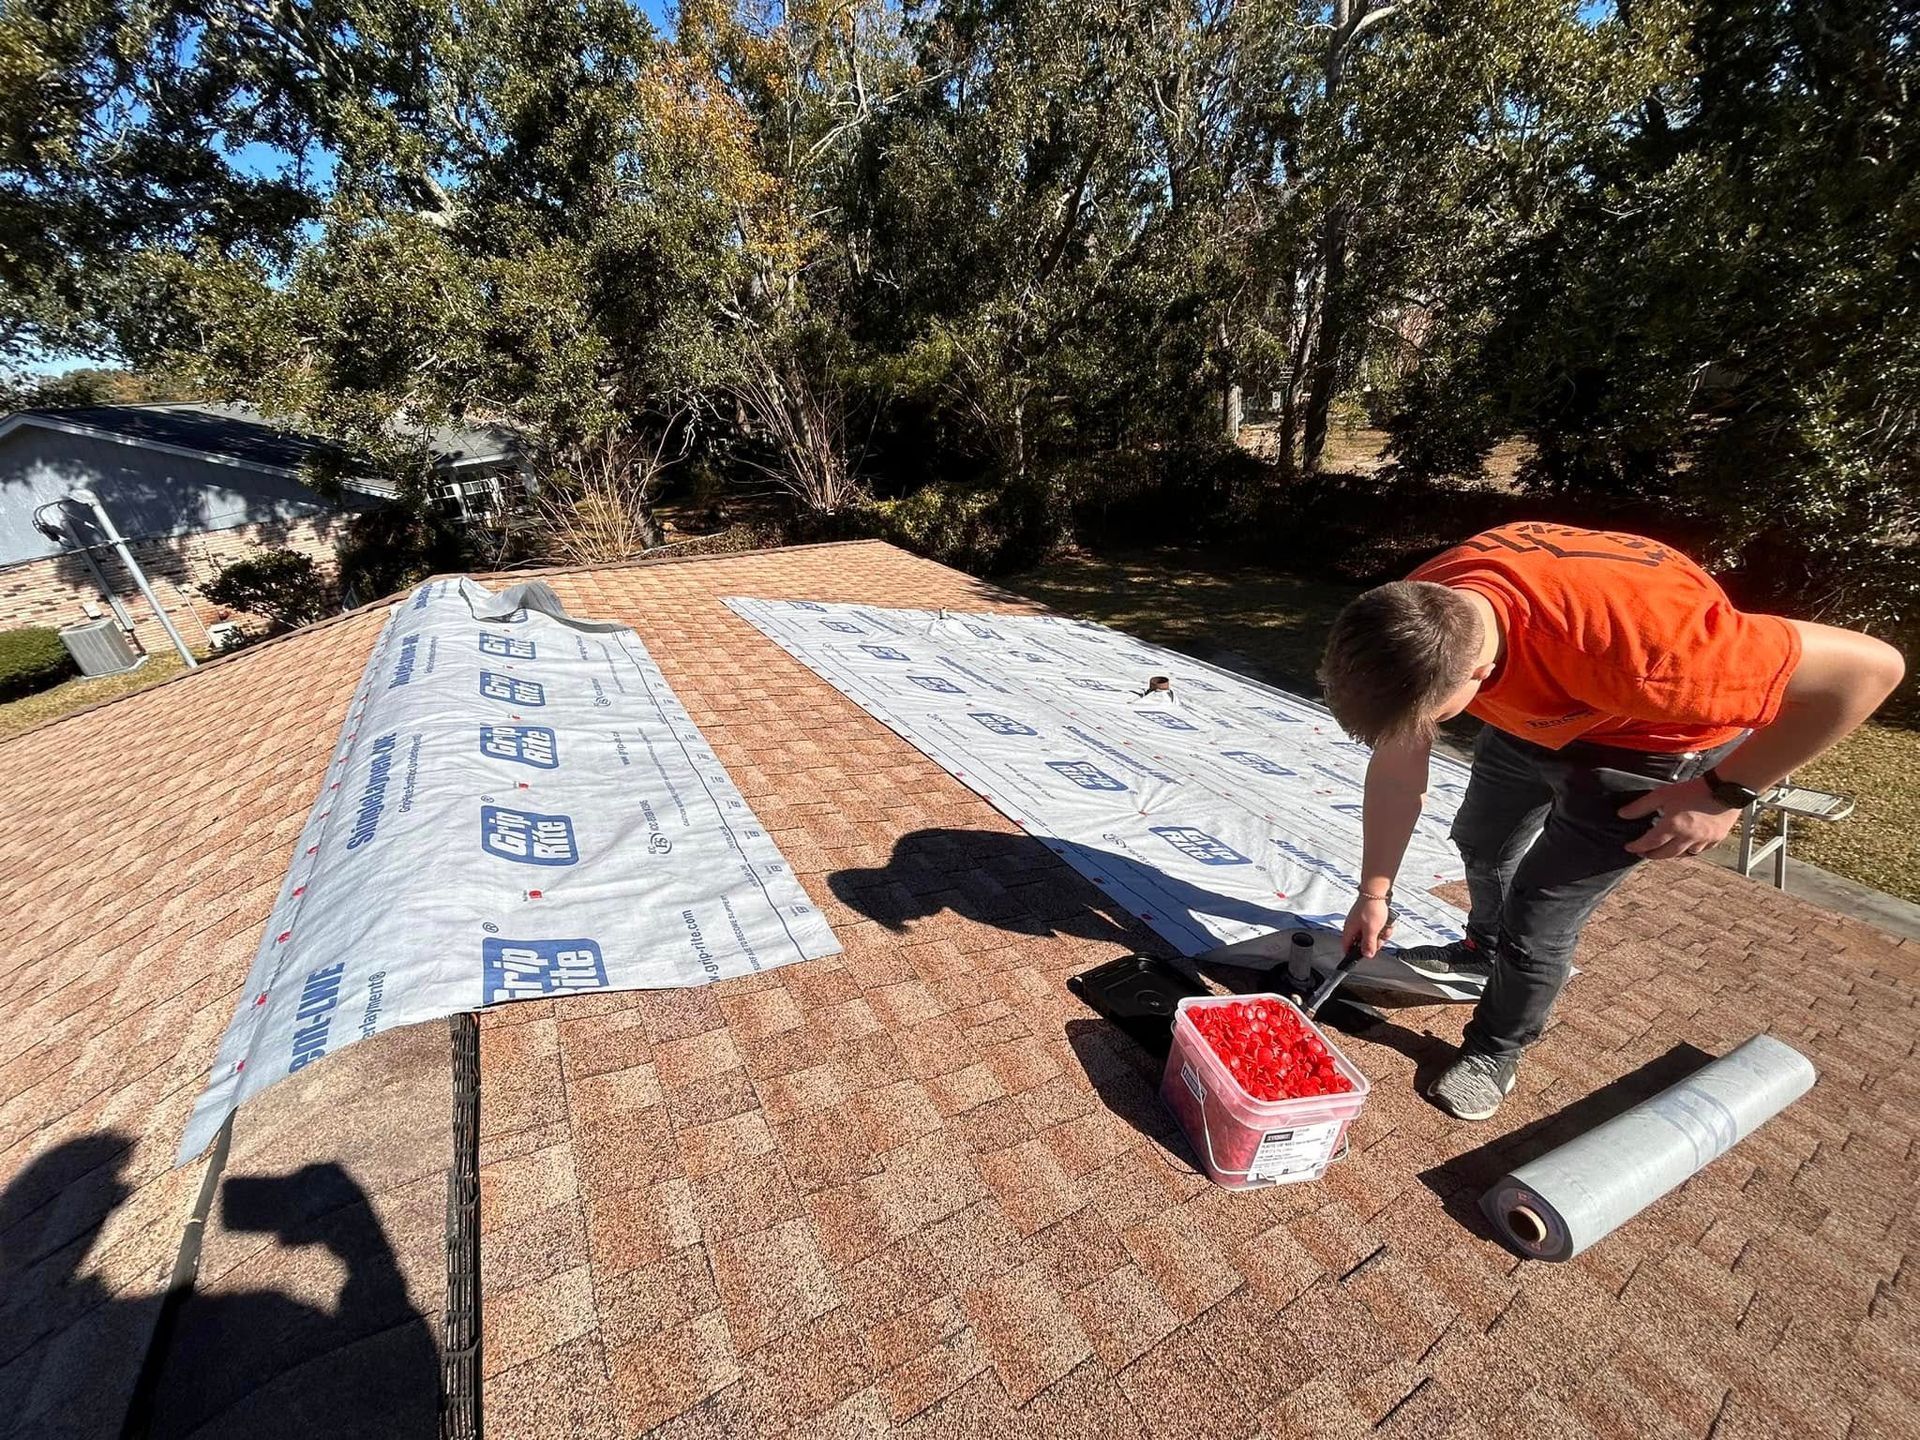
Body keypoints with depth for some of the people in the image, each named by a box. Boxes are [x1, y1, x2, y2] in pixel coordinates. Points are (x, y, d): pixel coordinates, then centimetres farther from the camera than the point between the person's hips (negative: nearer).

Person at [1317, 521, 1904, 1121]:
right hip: (1537, 710, 5)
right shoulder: (1413, 620, -29)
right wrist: (1375, 893, -9)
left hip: (1654, 735, -5)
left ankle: (1495, 1051, 24)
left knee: (1540, 908, -4)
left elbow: (1870, 665, -30)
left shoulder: (1621, 639, -47)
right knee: (1480, 842, 22)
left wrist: (1726, 794, -23)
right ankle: (1485, 951, 54)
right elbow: (1396, 766, -16)